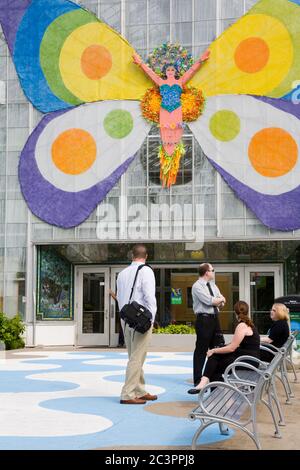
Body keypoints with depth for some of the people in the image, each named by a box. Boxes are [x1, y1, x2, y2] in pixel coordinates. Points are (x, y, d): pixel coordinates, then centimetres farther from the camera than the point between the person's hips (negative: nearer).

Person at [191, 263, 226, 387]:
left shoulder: (213, 285, 16)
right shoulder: (197, 286, -9)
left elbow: (222, 302, 10)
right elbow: (209, 300, -19)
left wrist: (218, 301, -11)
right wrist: (220, 299, -2)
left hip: (215, 318, 8)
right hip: (204, 319, -8)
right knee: (201, 350, -3)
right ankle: (198, 380, 3)